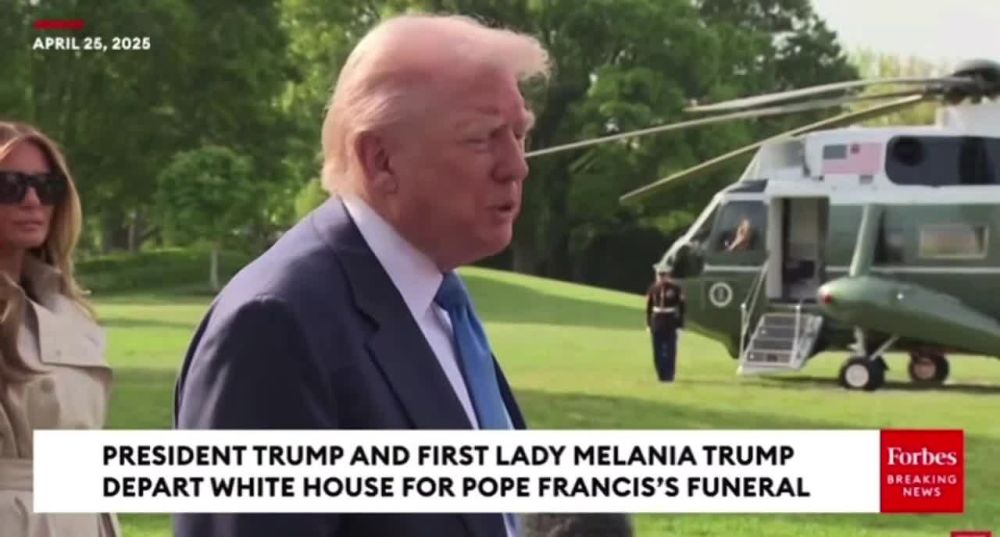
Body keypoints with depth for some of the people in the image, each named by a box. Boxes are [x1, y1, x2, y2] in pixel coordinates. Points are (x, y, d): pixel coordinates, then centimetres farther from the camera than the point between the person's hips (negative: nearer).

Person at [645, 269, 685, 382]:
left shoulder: (675, 288, -6)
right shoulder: (653, 289, 3)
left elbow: (681, 306, -3)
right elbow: (649, 307, 9)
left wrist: (680, 323, -6)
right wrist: (648, 323, 5)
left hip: (670, 323, -3)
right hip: (657, 323, 3)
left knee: (670, 350, -2)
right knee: (658, 351, 5)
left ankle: (669, 375, 3)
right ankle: (661, 374, 14)